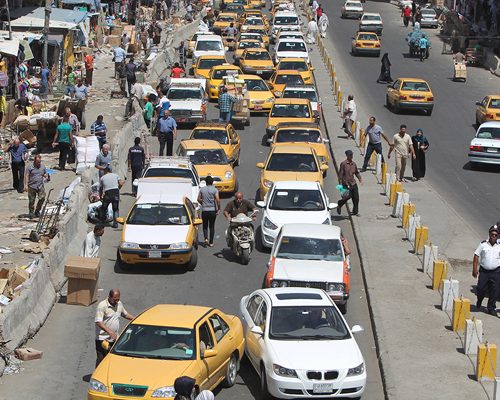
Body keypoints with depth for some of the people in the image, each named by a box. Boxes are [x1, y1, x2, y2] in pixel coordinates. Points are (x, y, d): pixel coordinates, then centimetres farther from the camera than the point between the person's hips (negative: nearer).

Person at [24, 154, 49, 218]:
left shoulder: (43, 166, 10)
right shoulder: (30, 167, -2)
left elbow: (46, 174, 23)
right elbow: (26, 176, -3)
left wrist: (46, 176, -2)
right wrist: (26, 185, -11)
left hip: (40, 186, 3)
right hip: (32, 186, -3)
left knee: (42, 198, -9)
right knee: (31, 201, 2)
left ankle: (37, 211, 9)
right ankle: (31, 213, 17)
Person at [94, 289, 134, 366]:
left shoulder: (119, 304, 8)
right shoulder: (102, 306, -15)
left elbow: (125, 314, 27)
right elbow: (98, 322, -23)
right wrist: (109, 331, -34)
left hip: (114, 338, 7)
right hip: (102, 339, -7)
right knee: (101, 359, -3)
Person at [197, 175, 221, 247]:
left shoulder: (202, 189, 1)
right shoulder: (214, 190, -8)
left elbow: (199, 199, 6)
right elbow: (217, 200, -16)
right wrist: (218, 209, -5)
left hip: (204, 210, 1)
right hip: (213, 210, -1)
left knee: (205, 226, 14)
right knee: (212, 226, 9)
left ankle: (206, 238, -9)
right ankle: (211, 242, 10)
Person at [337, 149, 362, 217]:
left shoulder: (354, 164, 11)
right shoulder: (343, 163, -6)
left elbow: (357, 173, 24)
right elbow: (340, 174, -7)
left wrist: (360, 179, 10)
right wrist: (340, 184, -11)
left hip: (353, 184, 6)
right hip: (346, 184, -6)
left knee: (356, 198, 2)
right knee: (348, 196, -14)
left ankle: (355, 212, 14)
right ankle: (339, 205, 14)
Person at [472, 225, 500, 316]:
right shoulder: (483, 244, 1)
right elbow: (476, 256, 3)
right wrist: (475, 269, -3)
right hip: (484, 271, 0)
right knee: (481, 288, 0)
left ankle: (491, 308, 13)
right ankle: (479, 302, 31)